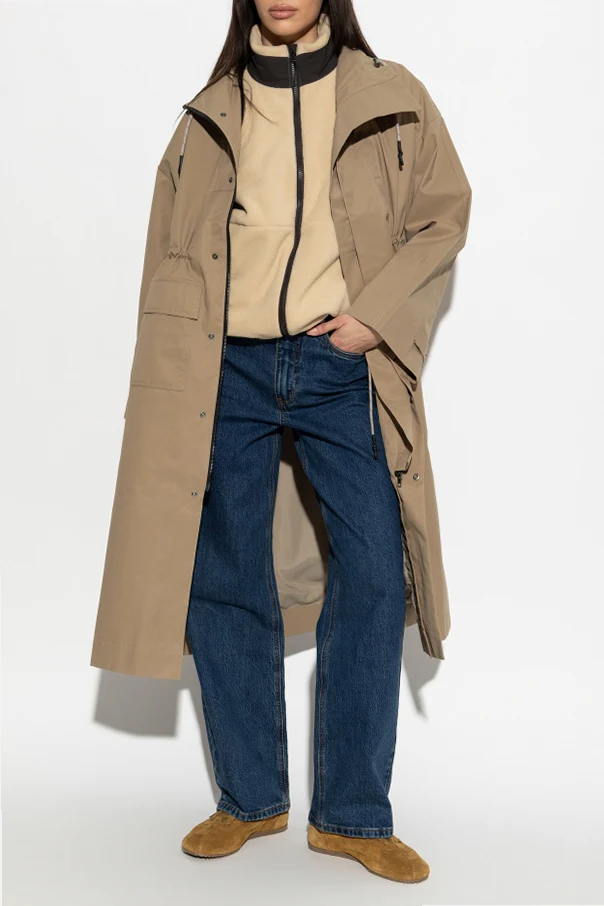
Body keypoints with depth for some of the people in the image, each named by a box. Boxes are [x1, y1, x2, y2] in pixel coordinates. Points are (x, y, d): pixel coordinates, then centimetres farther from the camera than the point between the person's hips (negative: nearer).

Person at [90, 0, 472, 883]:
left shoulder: (390, 97, 7)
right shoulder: (212, 113, 12)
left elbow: (444, 213, 8)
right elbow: (171, 255, 11)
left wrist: (377, 314, -7)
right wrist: (169, 383, 2)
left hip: (342, 365, -1)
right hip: (229, 369, 2)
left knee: (372, 570, -7)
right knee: (223, 579, 3)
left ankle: (352, 815, 6)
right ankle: (251, 798, 18)